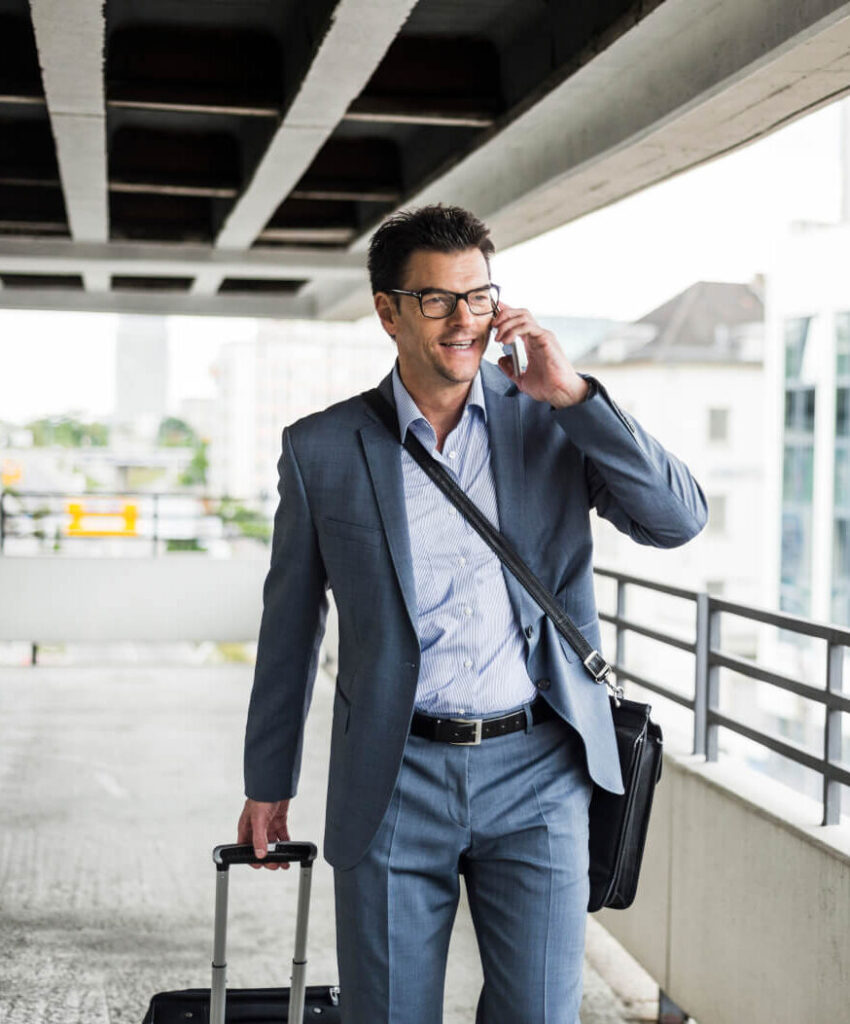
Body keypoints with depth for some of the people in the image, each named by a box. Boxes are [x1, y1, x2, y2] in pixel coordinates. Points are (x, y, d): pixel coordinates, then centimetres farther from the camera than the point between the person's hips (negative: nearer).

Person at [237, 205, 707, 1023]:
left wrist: (573, 394, -12)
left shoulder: (550, 423, 3)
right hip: (394, 779, 0)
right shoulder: (322, 449, 1)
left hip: (537, 774, 1)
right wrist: (268, 784, 14)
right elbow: (289, 626, 9)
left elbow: (678, 519, -6)